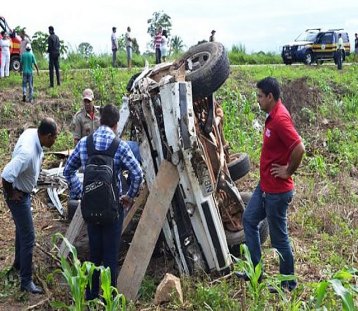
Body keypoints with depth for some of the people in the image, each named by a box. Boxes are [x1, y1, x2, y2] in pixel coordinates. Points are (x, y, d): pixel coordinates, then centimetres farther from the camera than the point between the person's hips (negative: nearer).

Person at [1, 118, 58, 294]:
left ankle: (18, 264, 48)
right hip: (18, 195, -9)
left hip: (24, 191, 9)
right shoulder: (28, 152, -37)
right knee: (28, 237, -1)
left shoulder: (31, 132, -10)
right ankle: (26, 282, 10)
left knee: (22, 230, 27)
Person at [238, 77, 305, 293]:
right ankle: (255, 270, 28)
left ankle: (288, 282, 22)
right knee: (249, 220, 18)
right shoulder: (273, 115, 7)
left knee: (278, 235, 4)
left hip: (277, 190, -10)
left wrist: (288, 171, -18)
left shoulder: (280, 119, -24)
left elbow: (299, 148, -32)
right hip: (265, 185, 10)